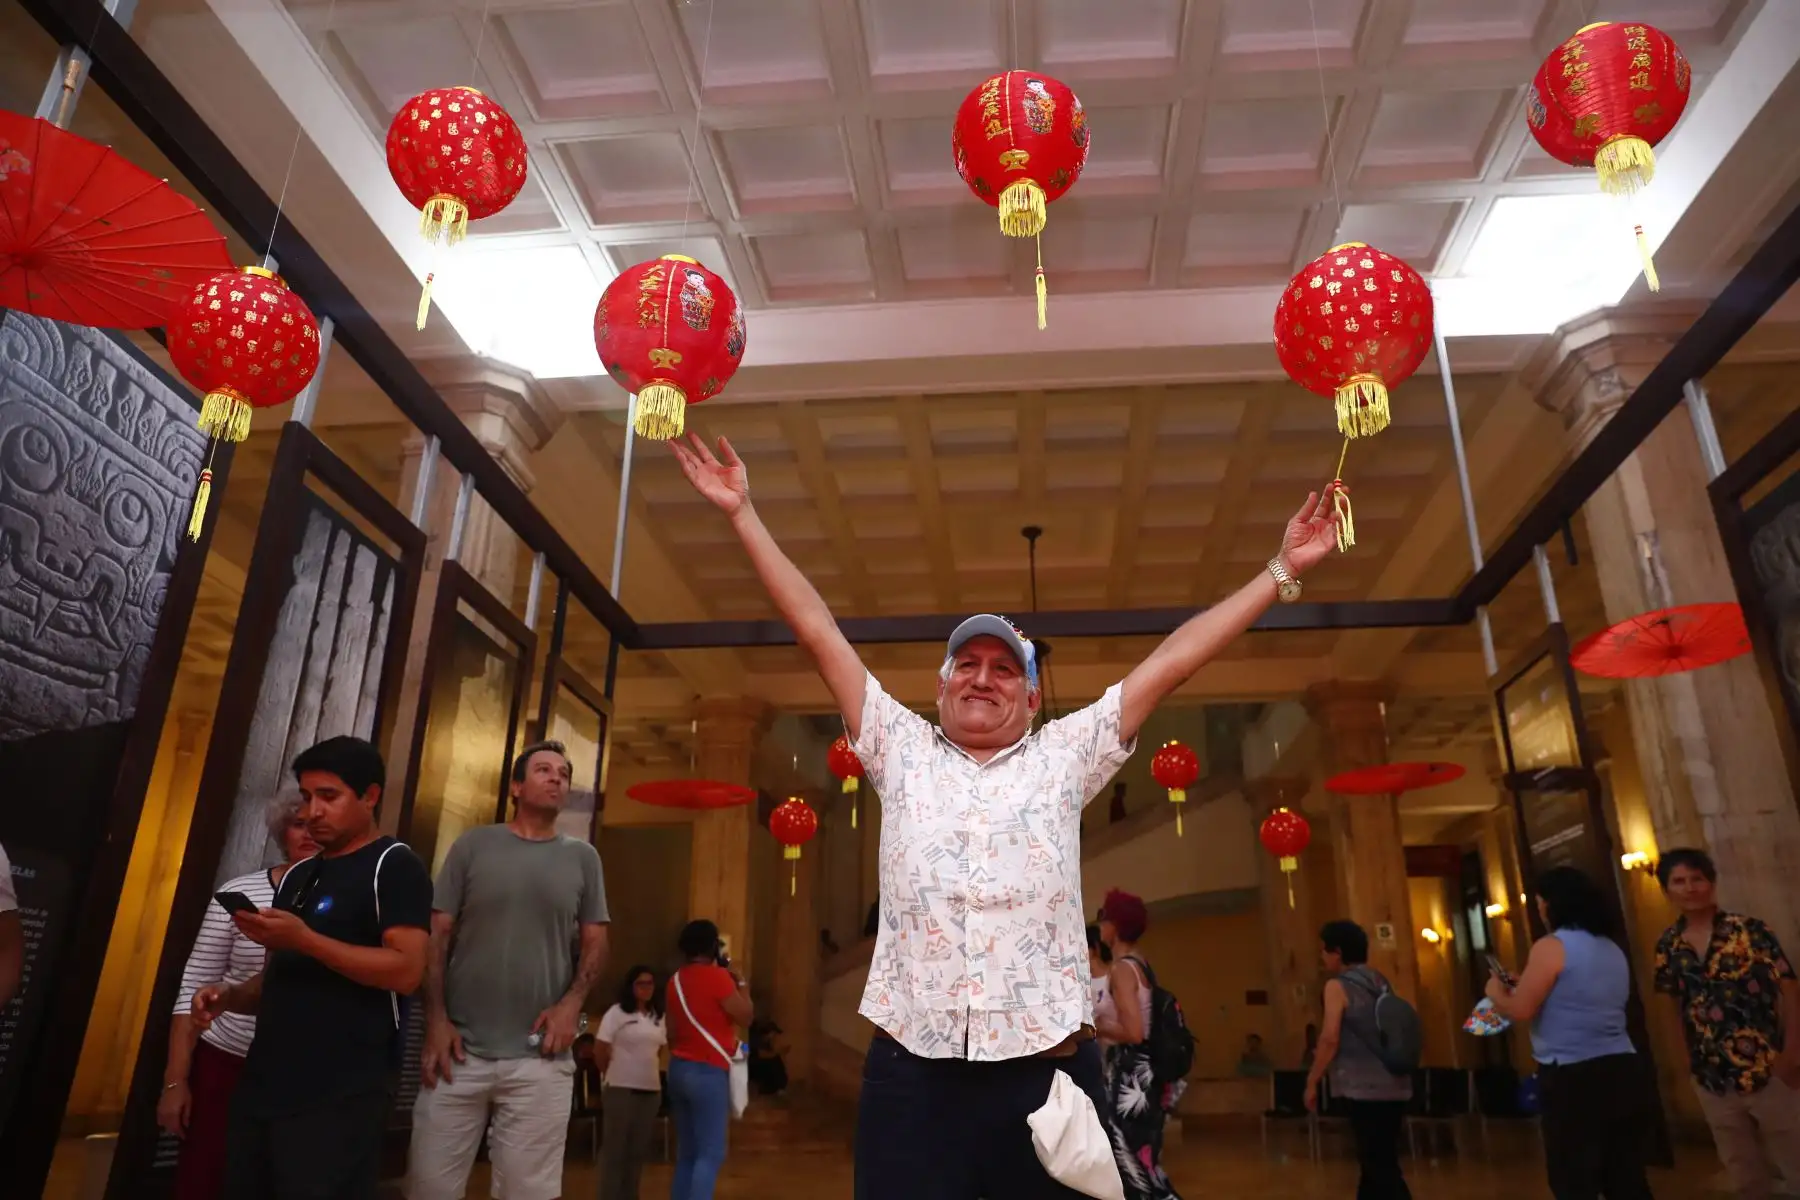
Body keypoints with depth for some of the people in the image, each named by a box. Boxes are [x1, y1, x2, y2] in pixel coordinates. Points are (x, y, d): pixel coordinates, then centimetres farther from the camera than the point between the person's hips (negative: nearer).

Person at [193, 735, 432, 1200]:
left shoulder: (395, 865, -8)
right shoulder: (297, 876, 17)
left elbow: (407, 971, -19)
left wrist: (305, 939, -22)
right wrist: (230, 996, 4)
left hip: (340, 1099, -7)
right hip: (263, 1087, 8)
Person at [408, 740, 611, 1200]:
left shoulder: (582, 857, 10)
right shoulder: (474, 844, 6)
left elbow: (595, 942, 9)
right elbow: (437, 936, 4)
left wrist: (572, 1002, -8)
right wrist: (436, 1019, -6)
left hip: (540, 1057, 1)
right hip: (461, 1048, 0)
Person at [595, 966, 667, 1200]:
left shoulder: (658, 1017, 9)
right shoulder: (617, 1012, -8)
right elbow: (599, 1050, -7)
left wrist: (651, 1073, 8)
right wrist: (613, 1075, 2)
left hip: (651, 1089, 6)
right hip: (621, 1089, -6)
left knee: (639, 1147, 12)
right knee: (615, 1146, 2)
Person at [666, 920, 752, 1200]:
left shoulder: (675, 980, 11)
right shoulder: (716, 976, -12)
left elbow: (671, 1031, 16)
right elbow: (745, 1018, -9)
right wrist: (741, 983, 2)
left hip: (678, 1069, 8)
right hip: (708, 1072, -8)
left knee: (686, 1154, 12)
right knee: (710, 1154, -6)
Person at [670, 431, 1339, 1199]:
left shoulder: (1066, 757, 11)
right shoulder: (901, 751, 12)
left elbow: (1171, 661, 10)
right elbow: (818, 632, 10)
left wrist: (1282, 570, 11)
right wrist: (743, 514, 11)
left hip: (1047, 1071, 0)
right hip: (912, 1075, 0)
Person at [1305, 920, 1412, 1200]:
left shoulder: (1337, 986, -9)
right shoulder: (1379, 983, 13)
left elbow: (1330, 1039, -16)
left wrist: (1312, 1082, -6)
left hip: (1362, 1089, -8)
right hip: (1394, 1086, 8)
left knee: (1380, 1167, -5)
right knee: (1378, 1162, 15)